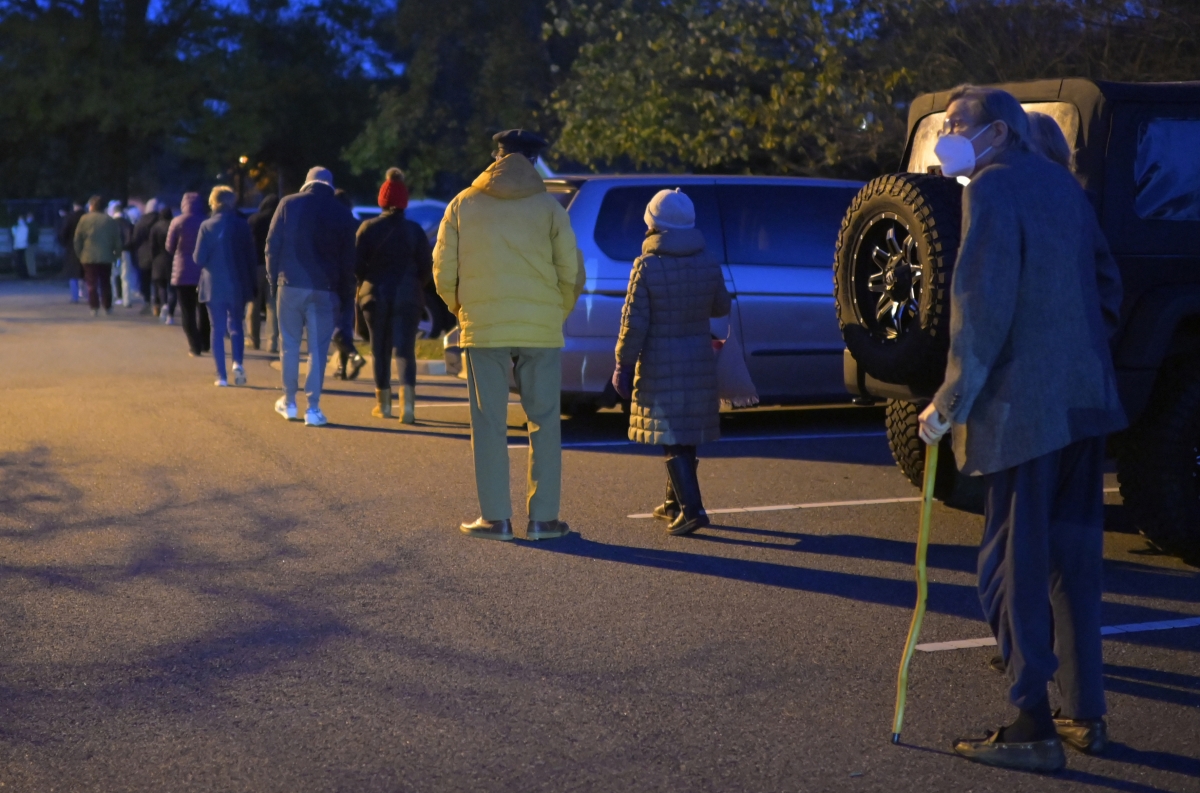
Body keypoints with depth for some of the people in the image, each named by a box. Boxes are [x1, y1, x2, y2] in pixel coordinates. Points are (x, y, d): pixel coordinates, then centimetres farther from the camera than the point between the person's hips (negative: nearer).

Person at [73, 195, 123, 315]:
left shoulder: (84, 219, -3)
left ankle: (94, 307, -5)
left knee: (92, 283, 2)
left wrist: (79, 254, 7)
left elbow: (77, 240, -2)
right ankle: (107, 307, 10)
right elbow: (118, 240, 3)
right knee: (105, 283, 12)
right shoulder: (110, 221, 2)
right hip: (106, 257, 2)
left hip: (89, 257, -2)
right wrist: (116, 254, 12)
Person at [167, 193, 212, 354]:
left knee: (188, 311, 2)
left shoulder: (178, 222, -7)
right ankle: (204, 344, 21)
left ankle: (195, 346, -5)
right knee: (203, 309, 17)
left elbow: (169, 247, 0)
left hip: (183, 272, -3)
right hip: (205, 272, 3)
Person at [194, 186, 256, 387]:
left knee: (218, 329, 6)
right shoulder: (242, 225, -3)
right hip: (238, 285, 1)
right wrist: (251, 283, 7)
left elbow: (199, 258, -8)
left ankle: (222, 375, 2)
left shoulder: (207, 226, -7)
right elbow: (251, 256, -1)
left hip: (214, 285, -1)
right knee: (235, 325, 16)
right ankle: (237, 362, -7)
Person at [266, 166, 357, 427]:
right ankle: (313, 408, -1)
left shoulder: (289, 204, 1)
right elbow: (347, 258, 5)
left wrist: (273, 278, 9)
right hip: (324, 288, 0)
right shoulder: (342, 214, 3)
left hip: (290, 284, 0)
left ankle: (289, 402, 20)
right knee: (318, 349, 2)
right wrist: (344, 291, 12)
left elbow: (272, 245, 1)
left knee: (290, 345, 12)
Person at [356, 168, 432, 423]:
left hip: (376, 295, 0)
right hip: (408, 296, 0)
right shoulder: (415, 230, 0)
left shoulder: (368, 228, -3)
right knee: (405, 349, -2)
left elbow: (357, 265, -4)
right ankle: (408, 403, -20)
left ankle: (383, 404, 18)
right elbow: (426, 268, 0)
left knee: (380, 350, 12)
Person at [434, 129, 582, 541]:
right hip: (541, 331, 0)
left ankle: (495, 518, 6)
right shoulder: (549, 208, 1)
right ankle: (542, 518, 7)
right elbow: (572, 274, 0)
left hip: (482, 329, 0)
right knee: (544, 423, 7)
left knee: (489, 426, 6)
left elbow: (443, 273, 4)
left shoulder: (463, 205, 3)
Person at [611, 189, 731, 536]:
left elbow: (634, 323, -13)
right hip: (700, 361, 5)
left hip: (660, 364, -5)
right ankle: (675, 503, 28)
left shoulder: (647, 266, -12)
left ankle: (691, 509, -16)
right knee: (686, 437, 17)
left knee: (673, 440, -5)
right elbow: (721, 307, 15)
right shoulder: (708, 264, 1)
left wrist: (624, 365, -4)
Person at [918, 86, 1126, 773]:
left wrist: (952, 402, -11)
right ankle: (1086, 714, 21)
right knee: (1074, 559, 15)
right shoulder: (1061, 184, 14)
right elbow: (1107, 283, 18)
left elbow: (982, 305, -17)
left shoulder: (993, 187, -10)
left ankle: (1033, 730, 0)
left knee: (1016, 567, -2)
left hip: (1024, 408, -8)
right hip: (1087, 403, 8)